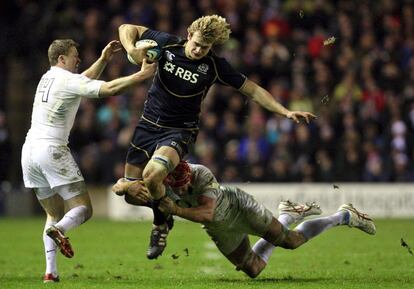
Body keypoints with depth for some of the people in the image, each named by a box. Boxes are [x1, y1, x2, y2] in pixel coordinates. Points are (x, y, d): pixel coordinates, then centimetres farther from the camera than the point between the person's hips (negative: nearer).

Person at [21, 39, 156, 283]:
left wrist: (104, 59, 27)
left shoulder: (47, 78, 18)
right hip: (52, 150, -8)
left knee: (54, 214, 13)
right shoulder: (68, 80, -7)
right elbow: (109, 88, -18)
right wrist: (142, 75, -15)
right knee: (83, 209, -3)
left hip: (30, 150, 8)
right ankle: (59, 229, -35)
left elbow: (85, 81, 33)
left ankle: (51, 272, -1)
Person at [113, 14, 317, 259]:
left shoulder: (215, 66, -12)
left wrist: (285, 111, -14)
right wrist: (132, 50, -18)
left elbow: (253, 90, -6)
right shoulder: (168, 44, -8)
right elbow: (127, 29, 3)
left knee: (152, 175, -31)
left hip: (179, 131, -4)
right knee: (125, 188, 1)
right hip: (148, 125, 4)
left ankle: (161, 224, -2)